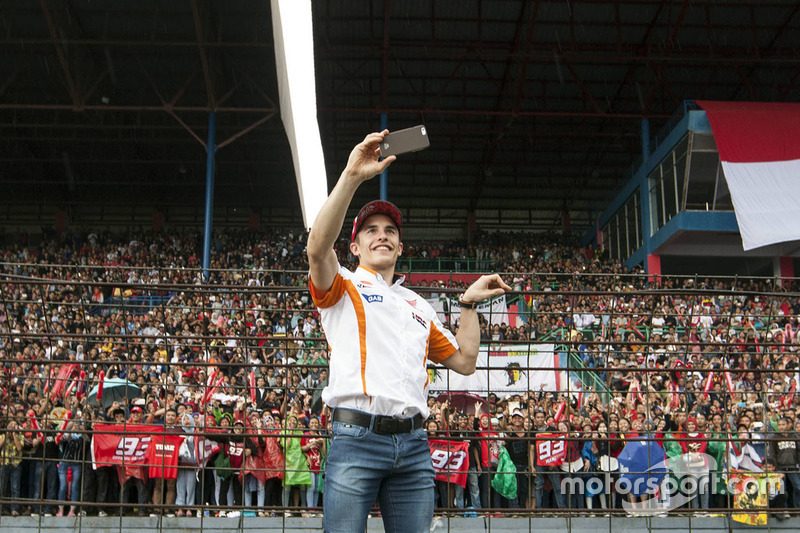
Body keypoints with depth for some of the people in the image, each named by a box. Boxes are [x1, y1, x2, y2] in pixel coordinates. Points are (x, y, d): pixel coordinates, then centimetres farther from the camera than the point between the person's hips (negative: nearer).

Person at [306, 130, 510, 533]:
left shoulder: (418, 306, 27)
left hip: (413, 443, 5)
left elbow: (463, 361, 27)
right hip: (357, 436, -5)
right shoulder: (343, 287, 10)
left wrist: (469, 304, 21)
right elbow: (318, 246, -13)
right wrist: (352, 177, -19)